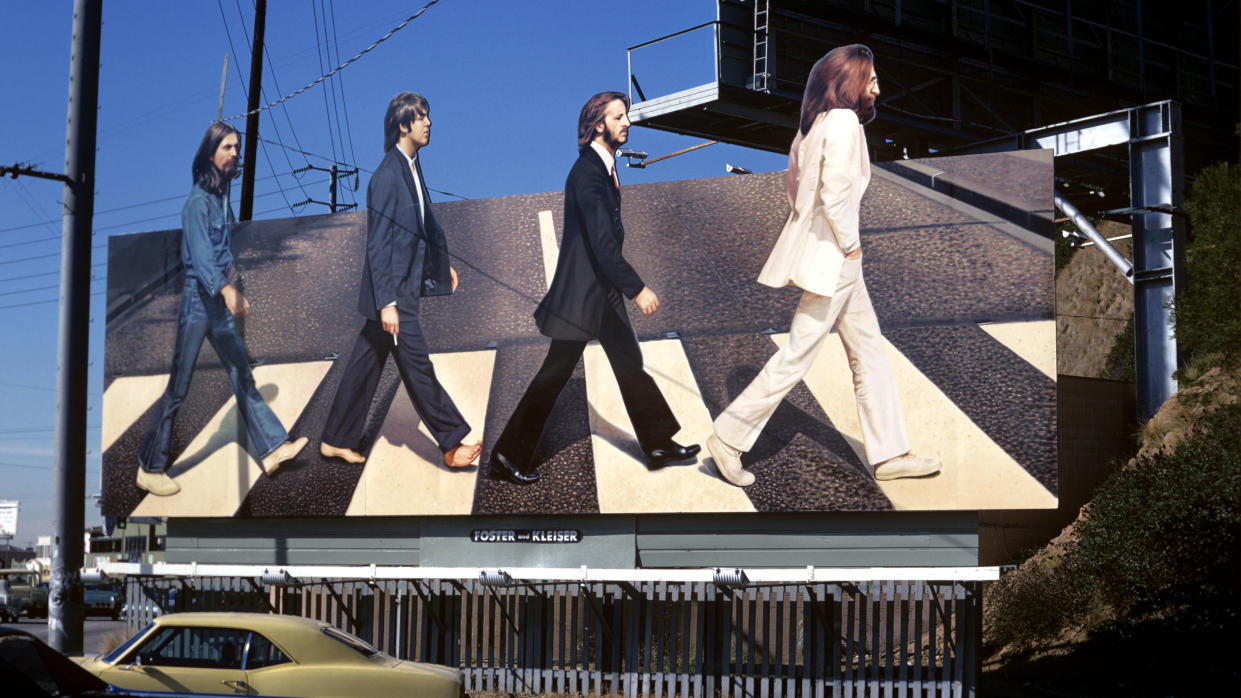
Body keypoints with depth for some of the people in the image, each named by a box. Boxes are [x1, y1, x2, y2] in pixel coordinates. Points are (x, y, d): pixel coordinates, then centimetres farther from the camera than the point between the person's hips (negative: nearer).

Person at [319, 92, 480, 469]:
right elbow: (378, 246, -20)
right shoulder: (387, 176, -19)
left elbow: (425, 222, 23)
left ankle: (337, 440, 24)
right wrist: (387, 303, -22)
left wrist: (442, 264, 28)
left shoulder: (412, 168, 9)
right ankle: (453, 443, 6)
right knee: (417, 367, -1)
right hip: (391, 292, -9)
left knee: (367, 364, 15)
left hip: (406, 287, 9)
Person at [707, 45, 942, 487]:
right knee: (797, 355, -4)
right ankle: (728, 437, 4)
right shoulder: (843, 122, -16)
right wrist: (850, 244, -12)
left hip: (837, 257, 10)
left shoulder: (817, 123, 12)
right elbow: (835, 194, -25)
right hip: (831, 258, -10)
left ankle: (889, 455, 16)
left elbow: (794, 185, 18)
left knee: (869, 353, 12)